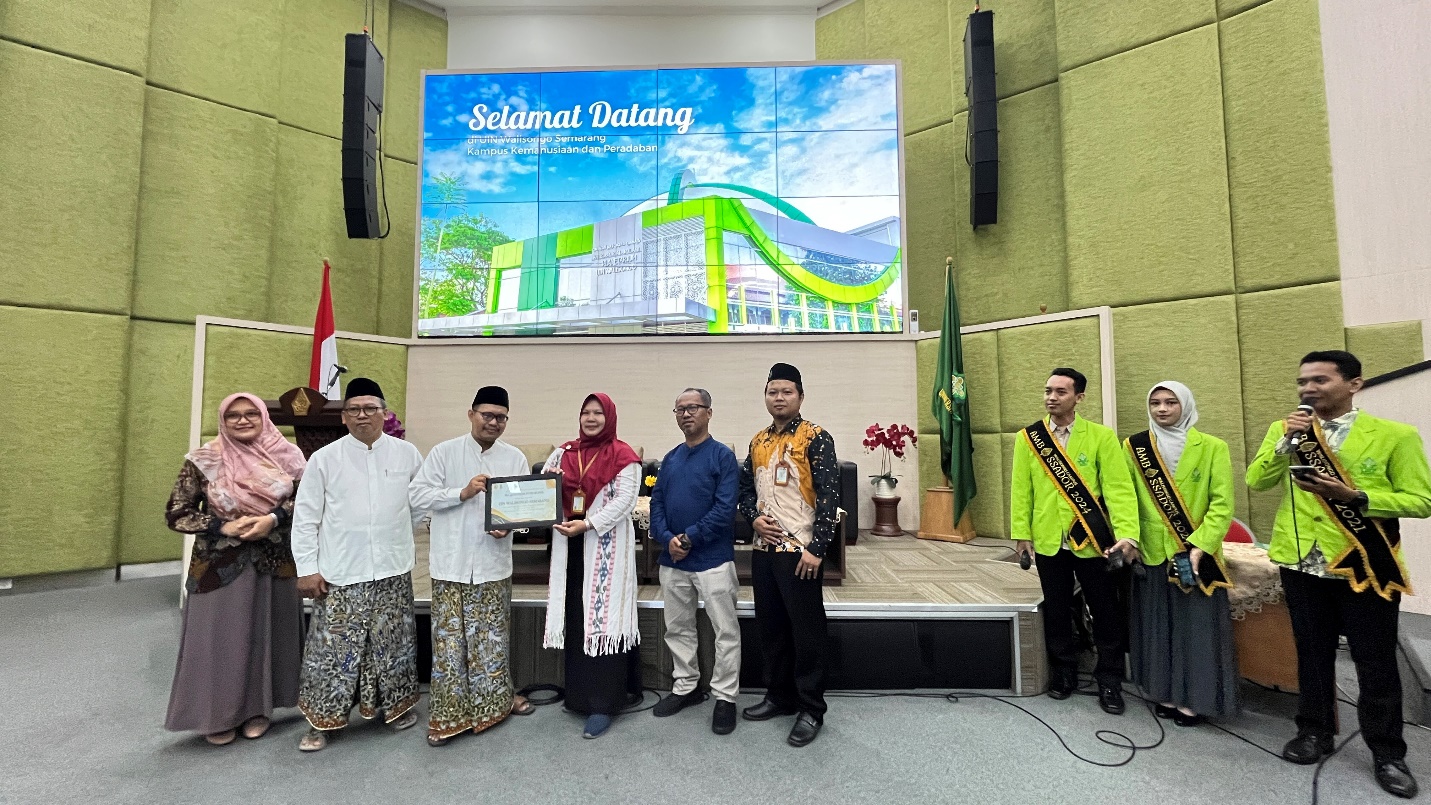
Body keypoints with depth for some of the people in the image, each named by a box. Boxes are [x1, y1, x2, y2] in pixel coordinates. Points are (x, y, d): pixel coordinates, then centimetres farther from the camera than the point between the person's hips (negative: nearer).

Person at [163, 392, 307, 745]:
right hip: (220, 565, -1)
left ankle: (258, 710, 29)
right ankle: (219, 715, 27)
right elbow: (176, 514, -2)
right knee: (220, 638, 7)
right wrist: (223, 527, -16)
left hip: (274, 562, 1)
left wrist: (273, 519, -17)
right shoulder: (203, 461, -6)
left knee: (265, 635, 12)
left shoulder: (285, 455, -4)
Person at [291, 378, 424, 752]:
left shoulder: (407, 454, 0)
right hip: (340, 573, -1)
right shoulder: (324, 458, -2)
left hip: (393, 570, 1)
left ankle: (396, 704, 33)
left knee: (392, 641, 14)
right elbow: (306, 517, 0)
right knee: (333, 645, 6)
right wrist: (307, 568, -3)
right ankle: (321, 720, 25)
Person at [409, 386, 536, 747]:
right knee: (449, 640, 6)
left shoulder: (515, 458, 2)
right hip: (451, 564, -2)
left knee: (493, 638, 16)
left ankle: (496, 699, 35)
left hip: (493, 563, 2)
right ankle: (447, 714, 22)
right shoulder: (443, 452, -3)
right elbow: (418, 495, -8)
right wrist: (462, 493, -19)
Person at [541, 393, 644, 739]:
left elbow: (624, 500, -13)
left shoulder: (623, 456, -5)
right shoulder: (564, 452, 12)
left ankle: (604, 704, 8)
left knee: (603, 619, -2)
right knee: (574, 620, 12)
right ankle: (579, 694, 28)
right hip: (570, 546, 5)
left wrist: (587, 524, -21)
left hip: (607, 547, -5)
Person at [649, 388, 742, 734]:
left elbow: (725, 508, -16)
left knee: (725, 631, 4)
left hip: (713, 558, -6)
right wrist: (667, 538, -11)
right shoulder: (670, 458, 10)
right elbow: (657, 503, 6)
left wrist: (689, 538, -17)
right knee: (677, 628, 18)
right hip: (672, 559, 6)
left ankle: (725, 697, 21)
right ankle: (685, 687, 35)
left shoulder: (723, 456, -8)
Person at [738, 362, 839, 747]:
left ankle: (811, 709, 20)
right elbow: (746, 489, 18)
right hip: (764, 549, 7)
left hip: (800, 550, -6)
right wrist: (754, 517, -2)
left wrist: (816, 549, -16)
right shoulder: (758, 441, 11)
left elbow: (829, 496, -12)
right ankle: (780, 695, 34)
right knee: (771, 626, 16)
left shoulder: (816, 438, -8)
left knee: (807, 630, 4)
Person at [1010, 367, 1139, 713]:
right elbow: (1021, 489, 0)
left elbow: (1119, 487, -11)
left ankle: (1109, 681, 28)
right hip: (1048, 541, 2)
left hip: (1092, 541, -1)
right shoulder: (1028, 437, 1)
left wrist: (1127, 533, -22)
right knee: (1057, 611, 14)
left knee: (1106, 612, 10)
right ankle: (1064, 672, 32)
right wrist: (1021, 533, -3)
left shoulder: (1101, 436, -4)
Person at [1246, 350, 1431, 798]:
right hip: (1302, 563, 2)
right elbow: (1256, 481, -5)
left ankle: (1387, 753, 24)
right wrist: (1286, 442, -16)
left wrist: (1355, 496, -21)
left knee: (1375, 661, 8)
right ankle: (1314, 731, 29)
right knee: (1312, 652, 15)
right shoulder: (1285, 430, 4)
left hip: (1366, 566, -2)